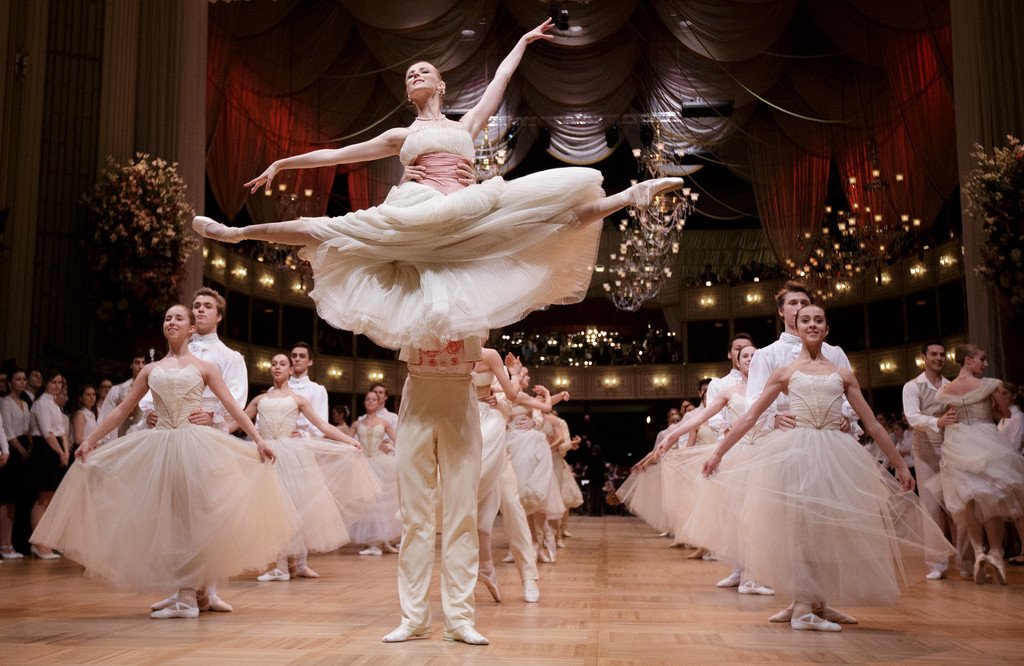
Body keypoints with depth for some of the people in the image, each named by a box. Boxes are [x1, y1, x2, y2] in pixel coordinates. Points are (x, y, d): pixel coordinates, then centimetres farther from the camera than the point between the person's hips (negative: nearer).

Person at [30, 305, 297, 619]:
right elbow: (122, 410, 15)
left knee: (191, 517, -4)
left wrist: (258, 440, -10)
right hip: (159, 447, 3)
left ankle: (187, 598, 1)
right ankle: (185, 596, 10)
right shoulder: (150, 370, 14)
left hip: (195, 445, -3)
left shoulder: (204, 367, 6)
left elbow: (233, 407, 0)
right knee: (166, 519, 2)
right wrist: (90, 439, 9)